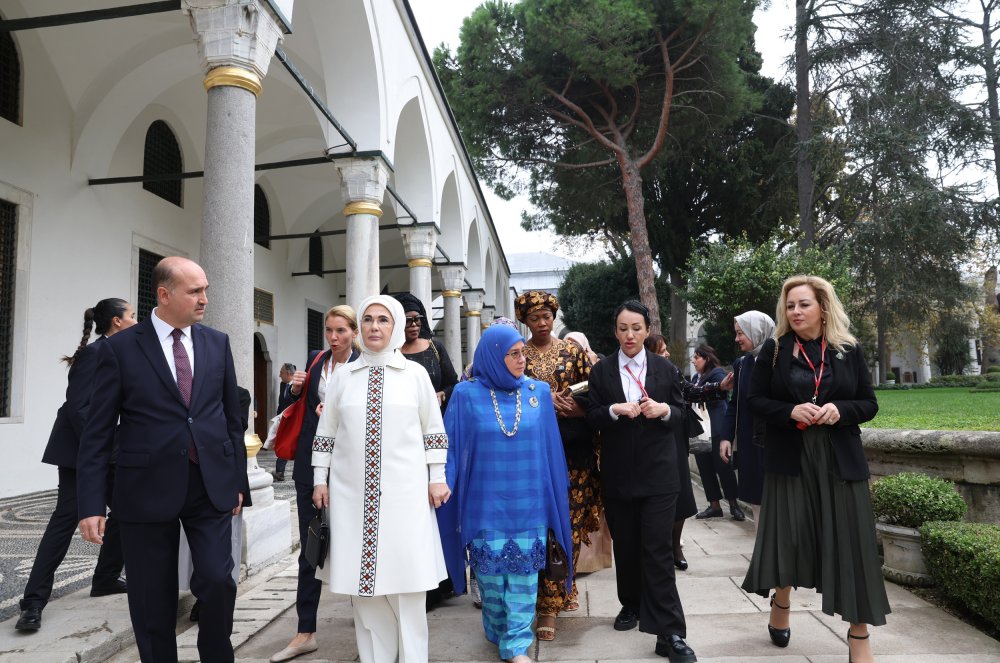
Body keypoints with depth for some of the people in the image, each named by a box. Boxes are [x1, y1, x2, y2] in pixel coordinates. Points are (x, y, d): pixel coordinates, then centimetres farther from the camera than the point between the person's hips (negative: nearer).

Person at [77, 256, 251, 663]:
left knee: (218, 580, -4)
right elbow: (98, 432, -3)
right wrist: (91, 504, -7)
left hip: (211, 485, 2)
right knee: (153, 602, 9)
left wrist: (238, 480, 9)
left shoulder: (218, 343, 5)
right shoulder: (120, 348, -4)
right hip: (148, 489, -2)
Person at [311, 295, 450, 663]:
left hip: (404, 491, -2)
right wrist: (320, 480, 8)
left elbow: (434, 430, 5)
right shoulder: (342, 376, 7)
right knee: (362, 578, 6)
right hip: (352, 492, 2)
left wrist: (437, 478, 1)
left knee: (406, 576, 0)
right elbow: (325, 432, 11)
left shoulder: (415, 374, 3)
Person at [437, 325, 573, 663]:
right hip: (485, 503, -1)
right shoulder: (467, 394, -5)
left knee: (524, 572, 4)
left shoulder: (539, 392, 1)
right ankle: (498, 631, 32)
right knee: (490, 571, 10)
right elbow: (451, 445, -2)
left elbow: (549, 446, 6)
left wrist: (555, 494, 10)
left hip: (528, 502, 1)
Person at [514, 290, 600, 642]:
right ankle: (551, 601, 12)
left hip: (572, 448, 1)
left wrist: (574, 408, -14)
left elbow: (592, 395, 6)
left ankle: (561, 588, 20)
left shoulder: (572, 350, 8)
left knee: (569, 521, 2)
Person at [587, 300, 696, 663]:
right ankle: (631, 604, 35)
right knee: (625, 545, 14)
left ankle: (669, 632, -1)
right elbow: (591, 418, -1)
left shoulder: (666, 369, 3)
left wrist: (665, 410, -16)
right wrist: (614, 410, -19)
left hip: (658, 472, -1)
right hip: (618, 473, 2)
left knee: (658, 549, -5)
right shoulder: (601, 371, 3)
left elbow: (682, 417, 5)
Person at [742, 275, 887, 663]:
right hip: (789, 458, 0)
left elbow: (869, 404, 6)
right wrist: (791, 411, -16)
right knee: (787, 534, 6)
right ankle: (780, 605, 33)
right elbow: (756, 401, 1)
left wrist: (841, 410, -14)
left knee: (849, 542, 0)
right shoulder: (774, 349, 1)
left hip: (839, 460, 1)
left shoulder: (849, 350, 3)